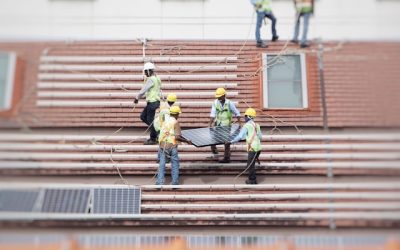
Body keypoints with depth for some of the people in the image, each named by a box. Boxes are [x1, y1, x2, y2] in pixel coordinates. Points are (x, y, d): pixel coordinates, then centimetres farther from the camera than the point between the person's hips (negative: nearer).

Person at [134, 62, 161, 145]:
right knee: (143, 116, 16)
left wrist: (137, 98, -4)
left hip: (152, 102, -10)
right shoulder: (156, 78, 13)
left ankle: (153, 139, 6)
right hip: (153, 101, 10)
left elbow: (143, 90, -15)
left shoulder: (151, 79, -16)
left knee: (150, 120, -2)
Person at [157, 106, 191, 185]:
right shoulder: (175, 122, -7)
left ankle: (160, 181, 6)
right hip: (172, 145, -4)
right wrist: (187, 141, -4)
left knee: (162, 163, 9)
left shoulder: (165, 121, 11)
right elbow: (177, 137, -16)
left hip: (162, 145, 4)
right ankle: (175, 182, 13)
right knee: (175, 163, 10)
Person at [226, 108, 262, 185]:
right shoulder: (256, 125, 12)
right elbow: (260, 137, 17)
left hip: (252, 149, -7)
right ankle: (252, 178, 28)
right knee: (252, 164, 21)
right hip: (258, 147, 7)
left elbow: (239, 137, -18)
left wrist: (231, 142, -13)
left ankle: (252, 180, 12)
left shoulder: (246, 126, -9)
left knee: (250, 165, 5)